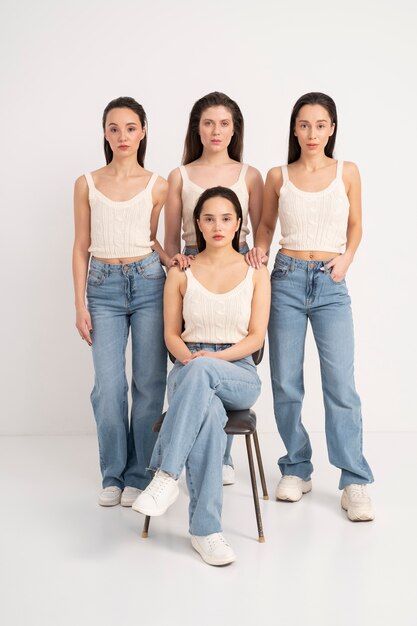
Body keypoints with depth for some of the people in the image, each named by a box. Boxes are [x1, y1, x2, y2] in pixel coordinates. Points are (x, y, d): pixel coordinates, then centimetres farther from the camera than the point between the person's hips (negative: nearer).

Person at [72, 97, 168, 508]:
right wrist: (80, 306, 2)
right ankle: (113, 475, 13)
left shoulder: (157, 186, 3)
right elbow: (81, 247, 6)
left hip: (147, 281, 0)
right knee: (108, 387, -4)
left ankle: (139, 475, 14)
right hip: (103, 286, 0)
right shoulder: (87, 184, 5)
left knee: (148, 383, 1)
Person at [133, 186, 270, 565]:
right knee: (207, 411, -39)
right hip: (190, 370, 0)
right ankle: (205, 529, -37)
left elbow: (256, 337, 1)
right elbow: (171, 333, 9)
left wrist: (213, 358, -15)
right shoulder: (181, 272, 9)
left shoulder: (256, 273, 7)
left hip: (239, 374, 0)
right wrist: (188, 357, -13)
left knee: (201, 373, -40)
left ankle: (166, 475, -39)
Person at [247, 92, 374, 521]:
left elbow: (355, 226, 13)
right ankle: (296, 469, 20)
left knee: (341, 384, -7)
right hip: (287, 280, 1)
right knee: (286, 384, 4)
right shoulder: (277, 177, 5)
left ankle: (354, 482, 2)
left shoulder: (347, 173, 5)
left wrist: (345, 259, -3)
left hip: (330, 284, -1)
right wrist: (260, 249, -3)